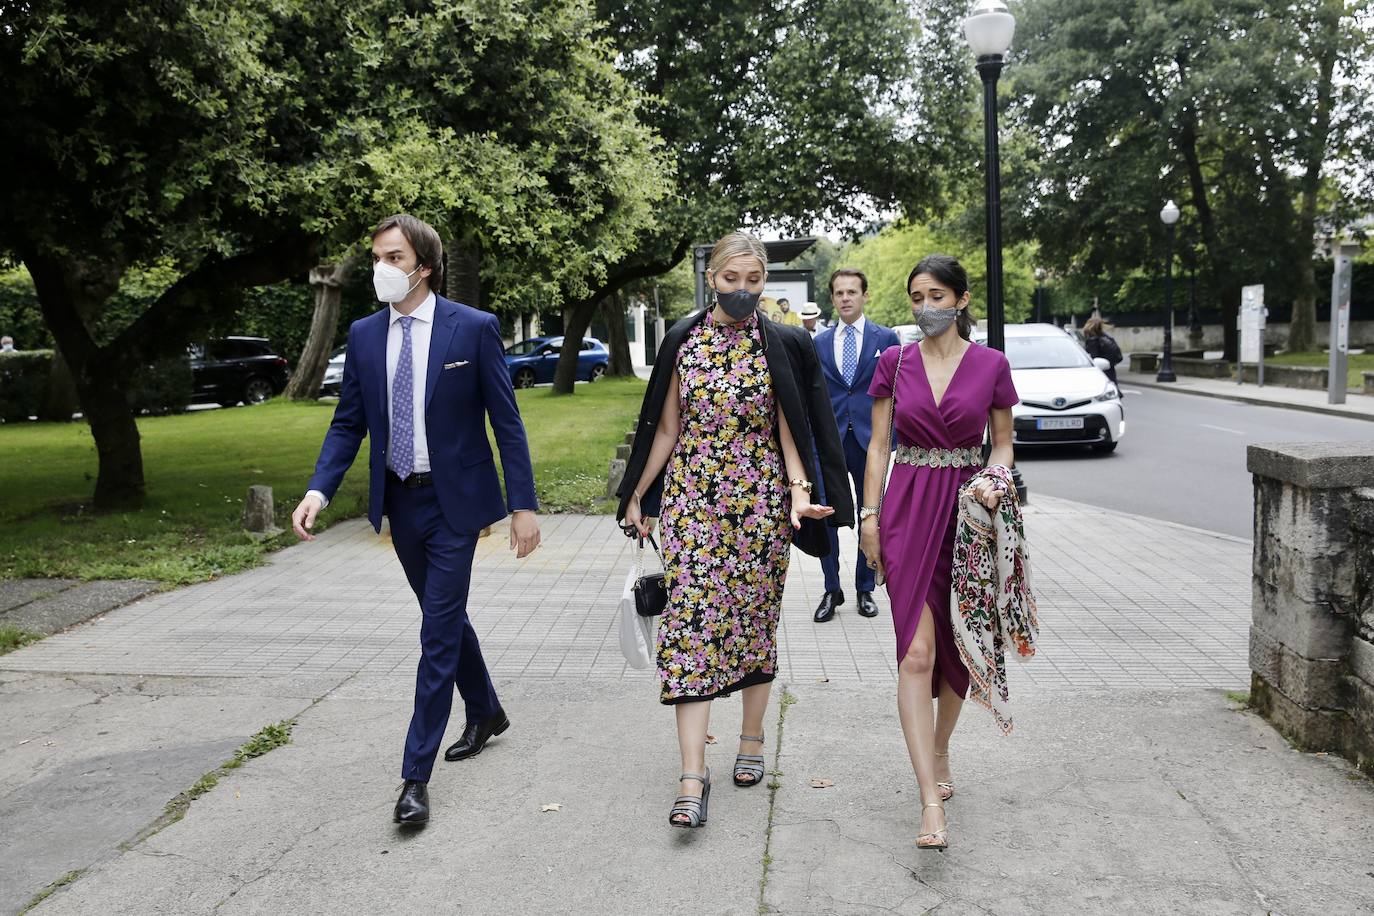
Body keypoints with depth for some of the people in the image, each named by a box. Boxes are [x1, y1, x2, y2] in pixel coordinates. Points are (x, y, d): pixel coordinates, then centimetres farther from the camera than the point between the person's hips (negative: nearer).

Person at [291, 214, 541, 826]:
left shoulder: (475, 328, -10)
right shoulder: (364, 335, 3)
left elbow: (506, 422, -8)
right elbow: (348, 423, 6)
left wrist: (524, 505, -11)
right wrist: (319, 490, -10)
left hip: (454, 501, -5)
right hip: (400, 501, 5)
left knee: (439, 630, -5)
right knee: (446, 618, 19)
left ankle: (416, 774, 3)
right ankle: (486, 713, 42)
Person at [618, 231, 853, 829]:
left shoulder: (783, 346, 0)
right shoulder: (682, 341, 4)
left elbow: (789, 430, 0)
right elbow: (666, 429, 10)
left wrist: (800, 490, -17)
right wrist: (637, 495, 11)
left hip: (762, 500, 0)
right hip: (691, 495, 1)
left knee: (755, 618, 8)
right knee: (691, 619, -7)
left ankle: (751, 740, 29)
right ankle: (693, 775, -7)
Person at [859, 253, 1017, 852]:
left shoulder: (990, 365, 2)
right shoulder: (894, 362, 4)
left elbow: (1003, 443, 9)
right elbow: (879, 444, 6)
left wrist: (994, 482, -11)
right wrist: (870, 513, 0)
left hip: (966, 509, 1)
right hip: (908, 508, -1)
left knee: (956, 646, 10)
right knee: (916, 651, -10)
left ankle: (939, 753, 35)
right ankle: (932, 803, -12)